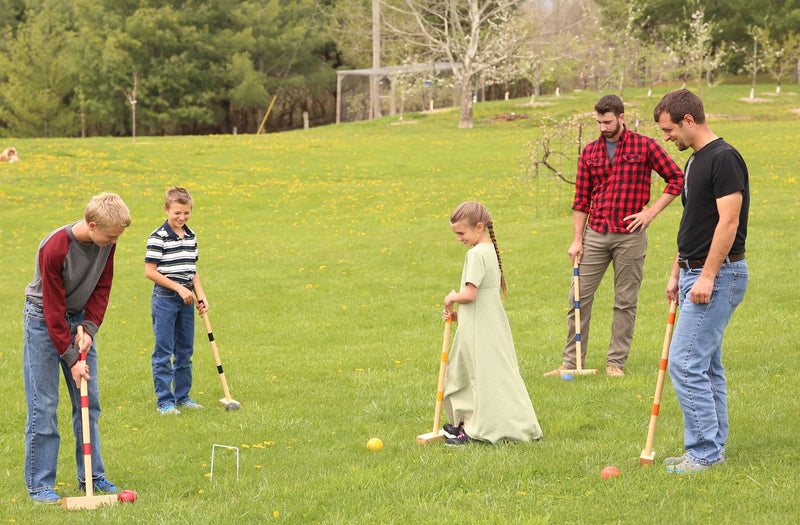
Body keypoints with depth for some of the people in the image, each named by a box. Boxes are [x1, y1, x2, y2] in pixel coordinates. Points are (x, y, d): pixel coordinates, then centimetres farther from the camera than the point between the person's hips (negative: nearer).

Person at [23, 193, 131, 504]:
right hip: (44, 321, -6)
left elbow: (102, 288, 0)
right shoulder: (54, 248, -29)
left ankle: (92, 476, 16)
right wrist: (71, 358, -22)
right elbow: (53, 309, -24)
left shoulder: (106, 241, -10)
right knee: (43, 404, -7)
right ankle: (39, 484, -2)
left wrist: (89, 328, -14)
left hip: (80, 318, 6)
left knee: (89, 402, 6)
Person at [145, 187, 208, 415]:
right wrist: (178, 288, -15)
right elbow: (150, 271, -14)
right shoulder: (158, 237, -12)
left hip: (186, 300, 7)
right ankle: (164, 400, 3)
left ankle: (182, 396, 22)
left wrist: (201, 297, 6)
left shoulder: (191, 236, 9)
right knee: (163, 351, -2)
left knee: (185, 350, 12)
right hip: (165, 299, -7)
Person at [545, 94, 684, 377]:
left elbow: (676, 179, 1)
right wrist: (577, 240, 5)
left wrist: (651, 211, -7)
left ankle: (616, 362, 11)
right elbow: (581, 199, 10)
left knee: (625, 301, 3)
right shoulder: (590, 152, 9)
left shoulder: (645, 146, -1)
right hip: (595, 234, 3)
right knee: (579, 297, 1)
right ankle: (571, 361, 8)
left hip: (630, 235, -3)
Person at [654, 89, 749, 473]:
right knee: (706, 365, 12)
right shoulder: (695, 161, 15)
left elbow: (728, 221, -22)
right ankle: (711, 450, 16)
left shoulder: (724, 158, -16)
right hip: (695, 273, 10)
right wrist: (676, 272, 20)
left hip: (718, 275, -10)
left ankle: (705, 451, -8)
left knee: (686, 362, -12)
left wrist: (707, 276, -24)